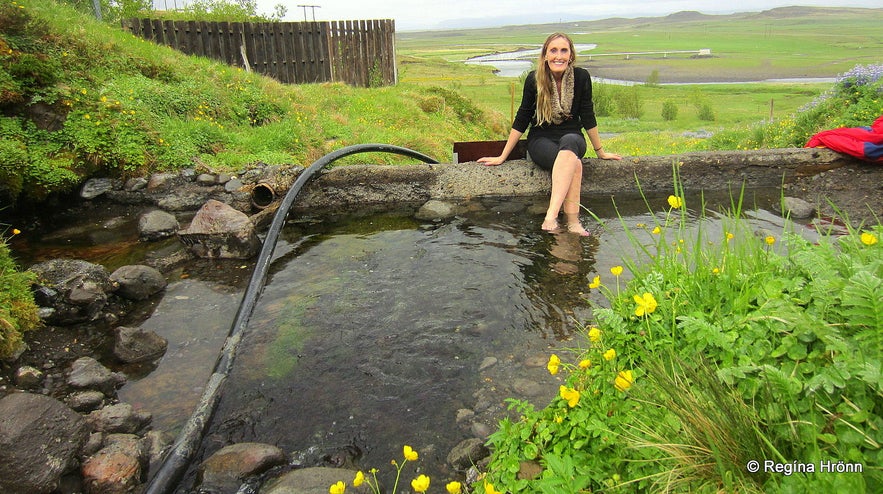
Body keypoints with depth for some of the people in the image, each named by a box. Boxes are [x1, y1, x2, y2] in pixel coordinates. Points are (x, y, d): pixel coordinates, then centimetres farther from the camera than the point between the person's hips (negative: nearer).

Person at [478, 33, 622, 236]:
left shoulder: (581, 77, -5)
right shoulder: (534, 79, -7)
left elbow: (588, 117, 3)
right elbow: (522, 119, -2)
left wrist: (600, 152, 9)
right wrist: (502, 157, -3)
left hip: (572, 138, 1)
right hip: (541, 140, -1)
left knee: (569, 142, -38)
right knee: (574, 163, -35)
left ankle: (551, 217, -48)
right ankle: (572, 222, -42)